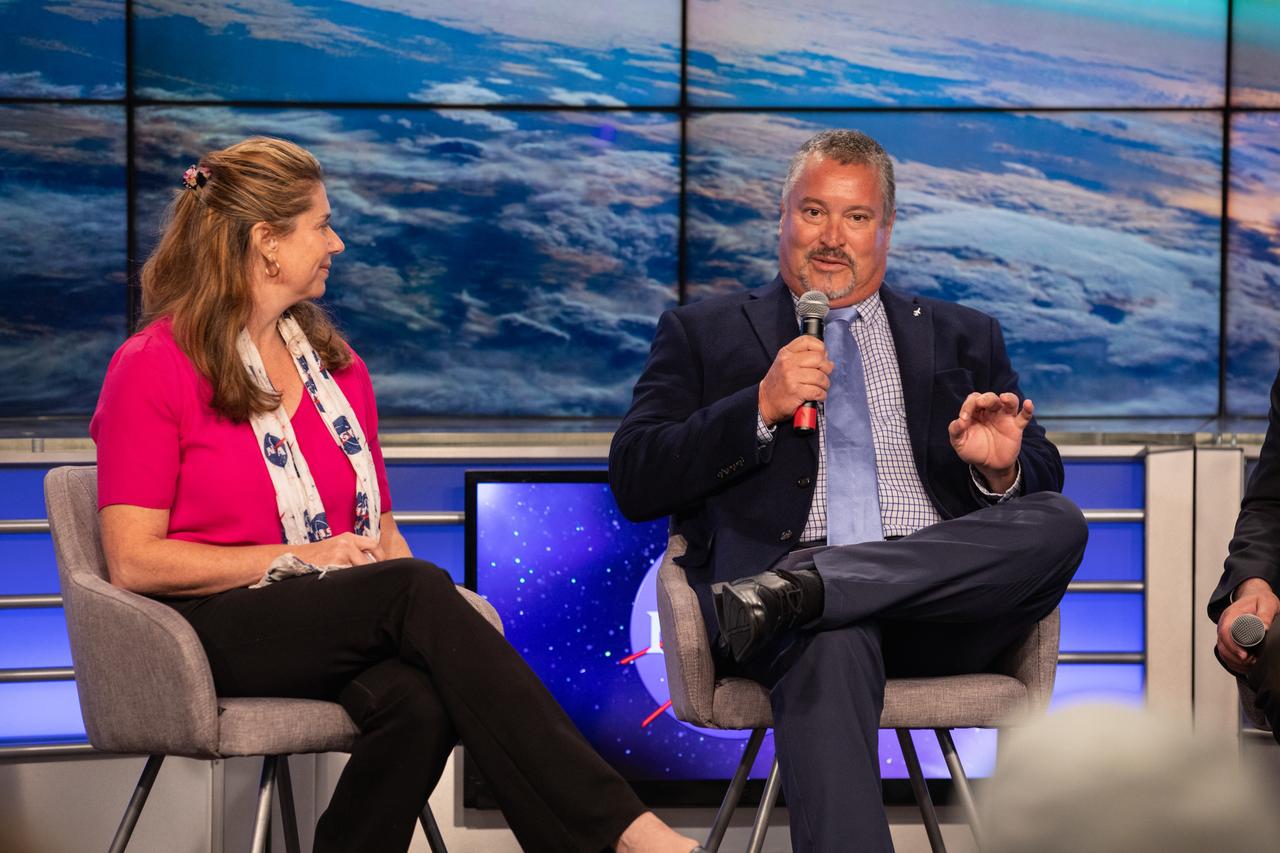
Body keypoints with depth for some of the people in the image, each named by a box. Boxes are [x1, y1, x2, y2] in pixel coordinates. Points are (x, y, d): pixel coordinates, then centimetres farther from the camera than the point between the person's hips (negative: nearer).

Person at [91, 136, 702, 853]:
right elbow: (133, 562, -8)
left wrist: (389, 555, -5)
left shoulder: (336, 362, 18)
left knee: (417, 701, -33)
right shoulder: (152, 369, -2)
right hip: (219, 626, -5)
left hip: (339, 621, 6)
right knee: (419, 589, -32)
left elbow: (378, 525, 20)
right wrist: (298, 559, -13)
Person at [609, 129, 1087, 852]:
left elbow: (1043, 489, 19)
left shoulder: (962, 338, 27)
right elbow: (634, 484, 8)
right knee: (830, 648, -39)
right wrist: (761, 407, -5)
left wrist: (1001, 468, -6)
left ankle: (793, 593, -38)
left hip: (939, 602, 3)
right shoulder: (703, 335, 21)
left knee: (1059, 523, -28)